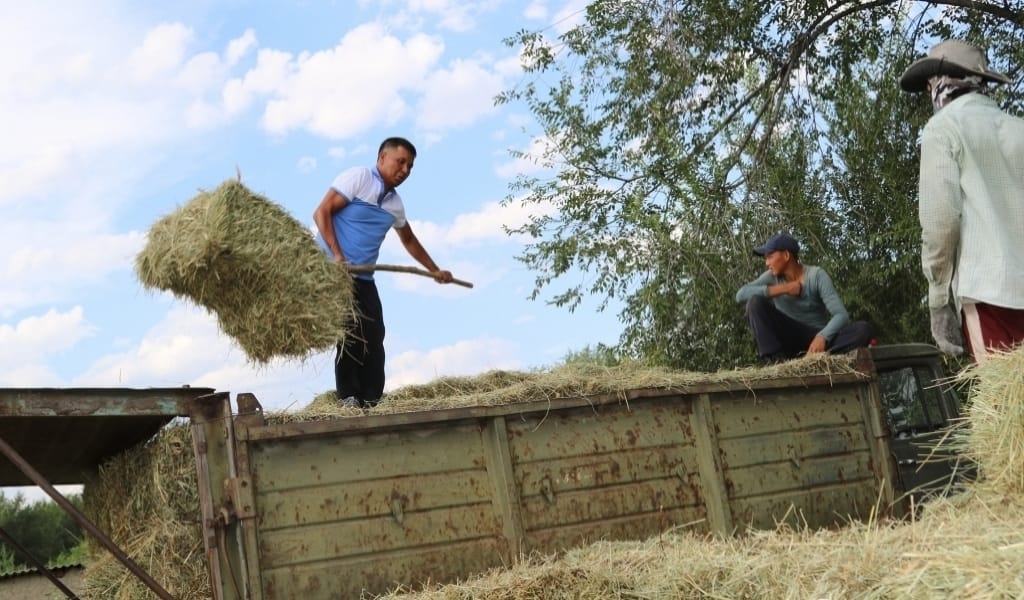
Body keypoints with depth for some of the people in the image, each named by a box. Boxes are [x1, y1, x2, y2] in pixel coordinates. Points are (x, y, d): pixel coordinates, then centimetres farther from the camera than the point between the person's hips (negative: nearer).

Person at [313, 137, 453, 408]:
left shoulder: (395, 203, 15)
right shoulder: (358, 177, -6)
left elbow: (409, 240, 32)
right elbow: (321, 213, -13)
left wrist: (434, 270, 32)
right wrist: (336, 255, -21)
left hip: (363, 277, 7)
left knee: (374, 337, -2)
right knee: (349, 332, -14)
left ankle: (371, 401, 1)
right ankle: (348, 397, -8)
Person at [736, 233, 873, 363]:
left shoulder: (816, 275, -11)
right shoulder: (773, 277, -2)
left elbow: (841, 315, -20)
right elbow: (740, 295, -18)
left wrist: (822, 337, -39)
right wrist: (782, 289, -21)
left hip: (817, 338, -1)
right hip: (788, 338, 2)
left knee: (863, 329, -27)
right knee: (755, 302, -20)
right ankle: (775, 358, -27)